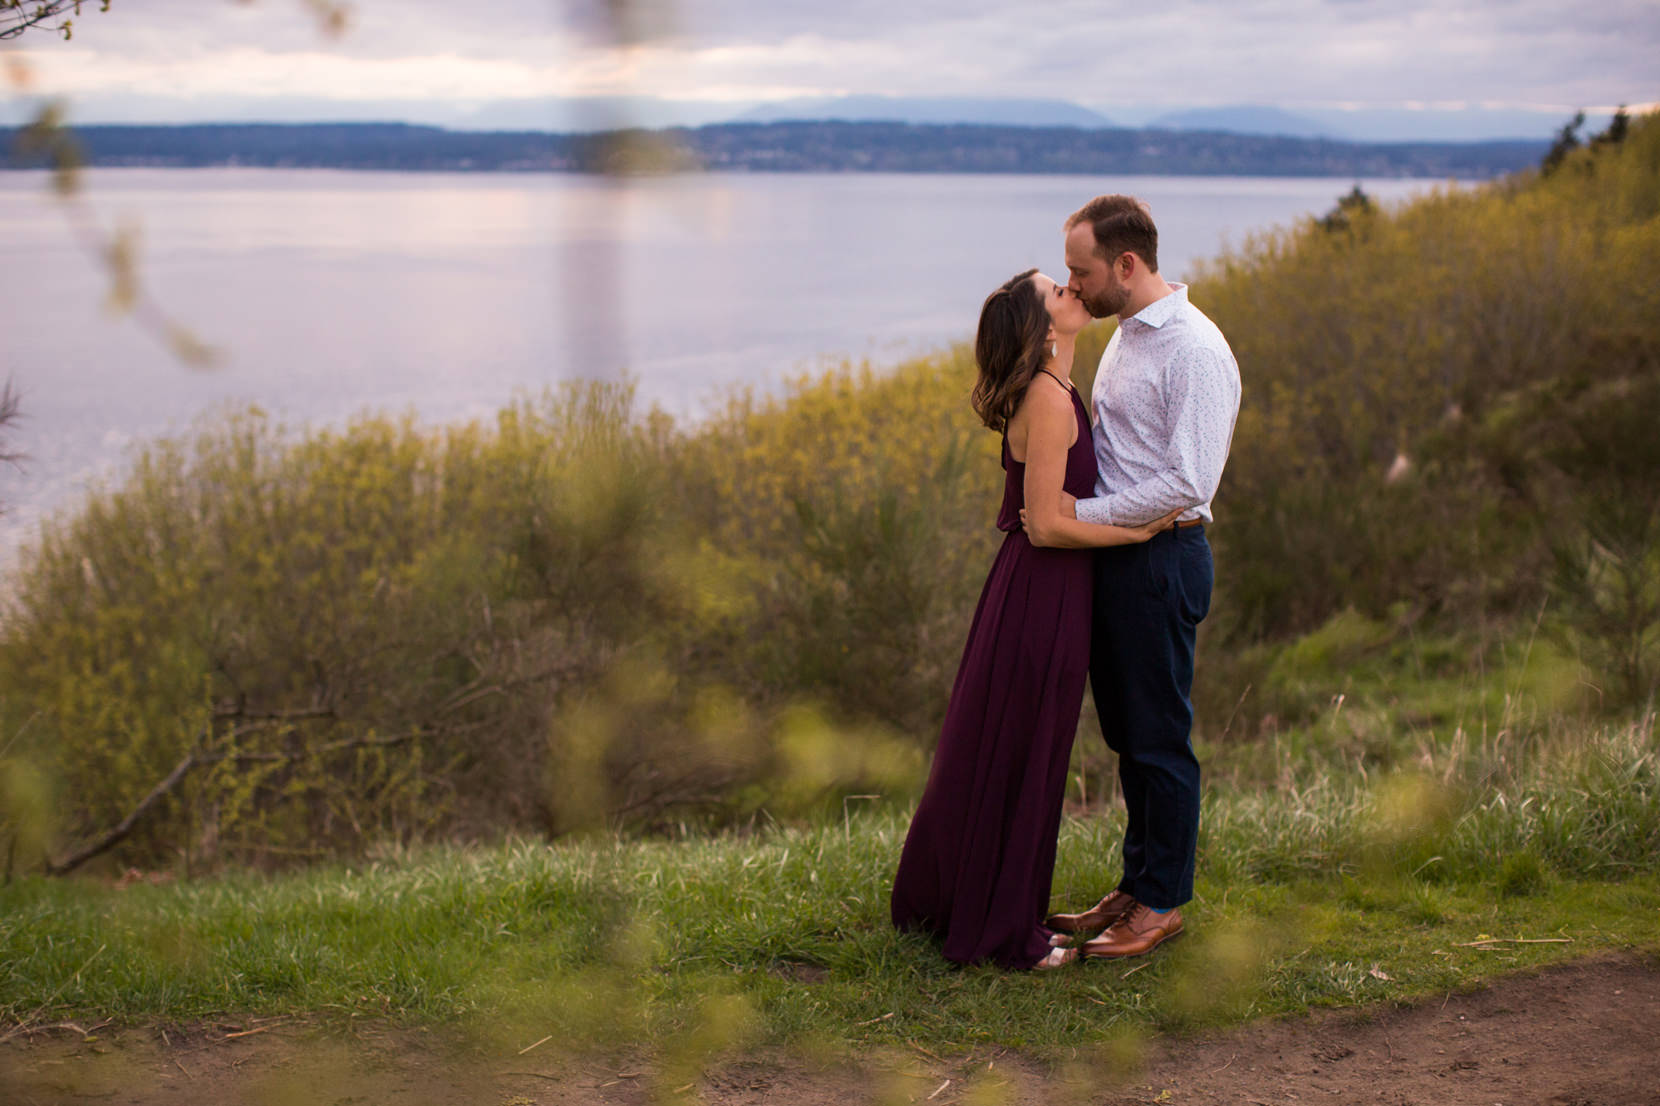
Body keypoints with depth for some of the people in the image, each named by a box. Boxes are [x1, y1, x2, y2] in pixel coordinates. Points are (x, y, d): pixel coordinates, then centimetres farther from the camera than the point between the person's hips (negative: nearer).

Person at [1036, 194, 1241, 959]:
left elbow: (1189, 481, -23)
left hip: (1162, 559, -9)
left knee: (1159, 738, 1)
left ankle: (1164, 903, 13)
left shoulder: (1194, 351, -17)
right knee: (1126, 736, 16)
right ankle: (1136, 887, 27)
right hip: (1113, 556, 9)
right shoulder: (1126, 335, 13)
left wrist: (1084, 513, -18)